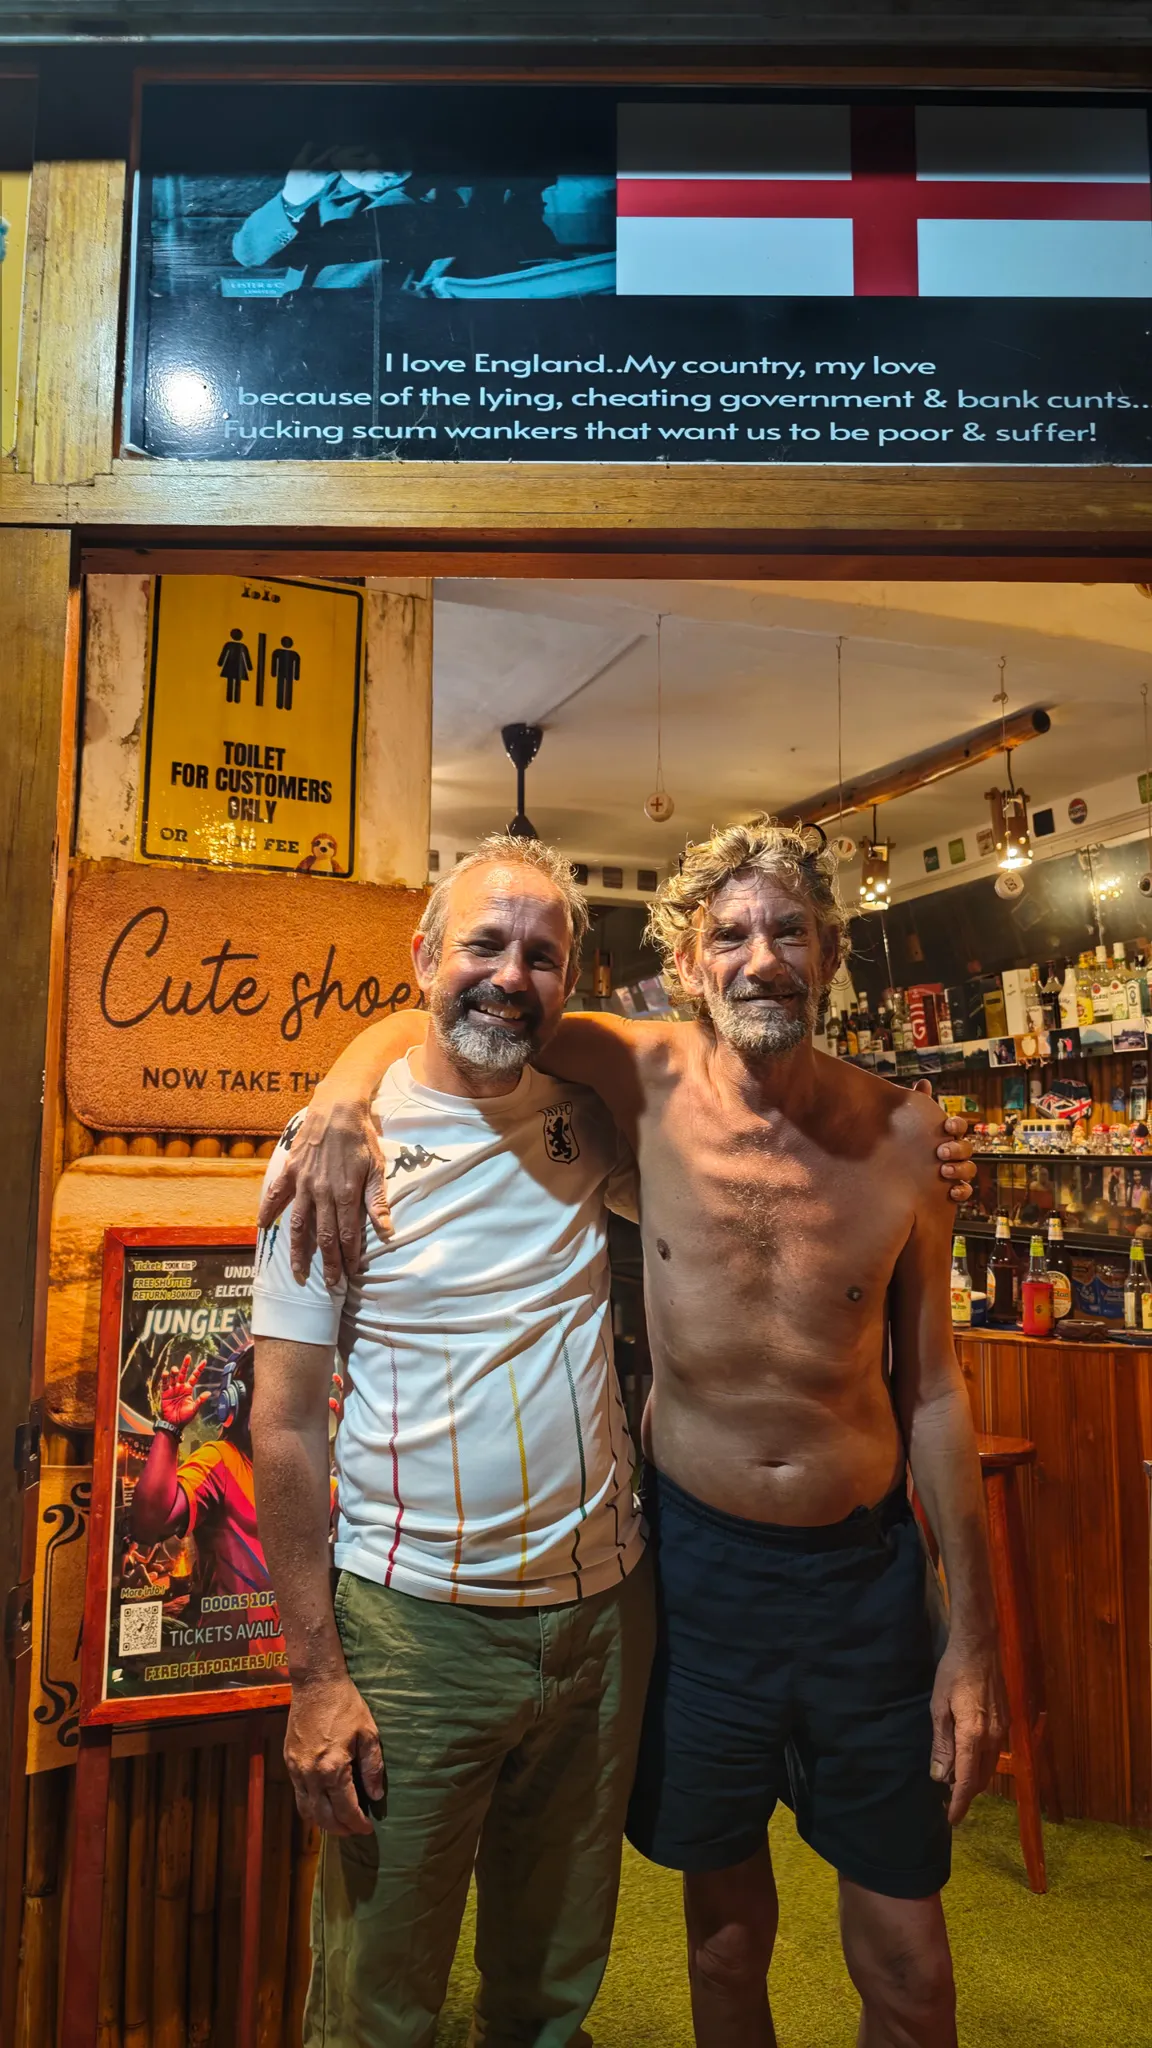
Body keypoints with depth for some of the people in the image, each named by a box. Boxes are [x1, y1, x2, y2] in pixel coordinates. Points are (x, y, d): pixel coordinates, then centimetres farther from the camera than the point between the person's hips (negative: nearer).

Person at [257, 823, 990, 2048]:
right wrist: (342, 1096, -22)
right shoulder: (653, 1077, -11)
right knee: (726, 1930, 20)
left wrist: (973, 1638, 2)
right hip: (695, 1552, 0)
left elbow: (931, 1389, -1)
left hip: (866, 1566, 1)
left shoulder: (899, 1132, -7)